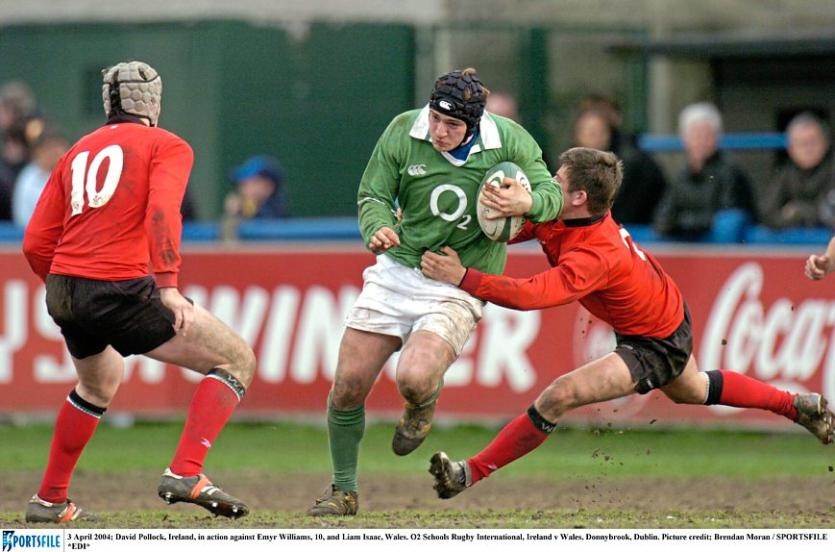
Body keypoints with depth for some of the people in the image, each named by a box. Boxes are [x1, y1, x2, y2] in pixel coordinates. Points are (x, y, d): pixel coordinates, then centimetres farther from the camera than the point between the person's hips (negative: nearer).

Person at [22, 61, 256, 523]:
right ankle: (185, 474, -14)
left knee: (98, 383, 35)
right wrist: (167, 284, -24)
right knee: (237, 361, 0)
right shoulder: (167, 146, 4)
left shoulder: (78, 152, 20)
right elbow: (162, 211, -17)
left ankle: (49, 499, 37)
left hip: (63, 293, 7)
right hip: (122, 290, -7)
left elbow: (36, 243, 15)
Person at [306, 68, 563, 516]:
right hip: (396, 273, 3)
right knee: (348, 387, -2)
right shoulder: (403, 131, -7)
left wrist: (526, 202, -25)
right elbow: (373, 195, 2)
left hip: (458, 289, -3)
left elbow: (551, 193, -1)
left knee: (414, 379, -28)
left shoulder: (509, 142, -11)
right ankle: (343, 491, 20)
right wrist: (377, 229, -20)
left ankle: (423, 405, 12)